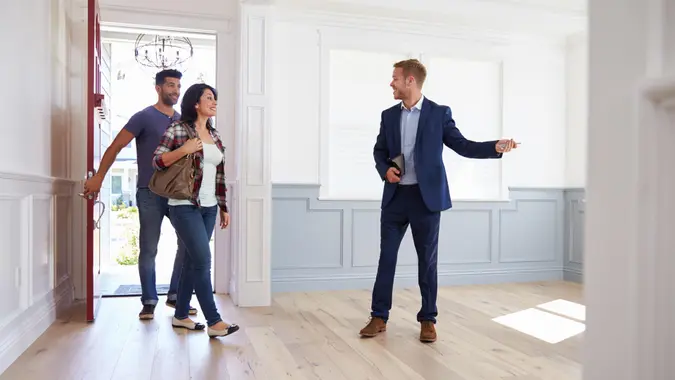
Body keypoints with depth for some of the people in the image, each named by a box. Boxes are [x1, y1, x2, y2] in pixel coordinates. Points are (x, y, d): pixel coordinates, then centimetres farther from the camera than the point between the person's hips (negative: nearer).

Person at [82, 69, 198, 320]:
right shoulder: (144, 117, -3)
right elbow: (115, 147, -5)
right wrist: (98, 177, -9)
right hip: (150, 194, -5)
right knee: (149, 250, 1)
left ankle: (176, 296, 16)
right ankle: (149, 302, 14)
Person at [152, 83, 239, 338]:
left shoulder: (214, 135, 13)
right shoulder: (177, 129, -5)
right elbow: (157, 161, -8)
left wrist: (223, 207, 13)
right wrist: (184, 149, -21)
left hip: (209, 207, 7)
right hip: (185, 206, -7)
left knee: (193, 260, 10)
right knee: (203, 260, -10)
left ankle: (180, 315, 22)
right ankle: (214, 321, -4)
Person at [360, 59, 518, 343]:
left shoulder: (439, 113, -1)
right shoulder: (389, 115, 10)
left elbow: (463, 146, -2)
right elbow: (379, 150, 17)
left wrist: (496, 147, -16)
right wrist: (385, 169, -4)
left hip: (426, 196, -3)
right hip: (395, 196, 3)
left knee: (427, 259, 5)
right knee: (386, 255, 5)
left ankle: (428, 319, 18)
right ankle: (379, 317, 16)